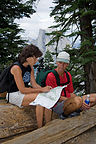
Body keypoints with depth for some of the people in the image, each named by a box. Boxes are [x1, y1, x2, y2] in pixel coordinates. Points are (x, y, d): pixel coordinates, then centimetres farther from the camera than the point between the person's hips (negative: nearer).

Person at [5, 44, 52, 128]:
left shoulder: (30, 67, 8)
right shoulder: (16, 68, -19)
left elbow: (34, 84, 5)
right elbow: (22, 90, -23)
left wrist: (45, 88, -14)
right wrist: (41, 90, -22)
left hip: (26, 92, 8)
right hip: (15, 95, -8)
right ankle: (40, 128, -20)